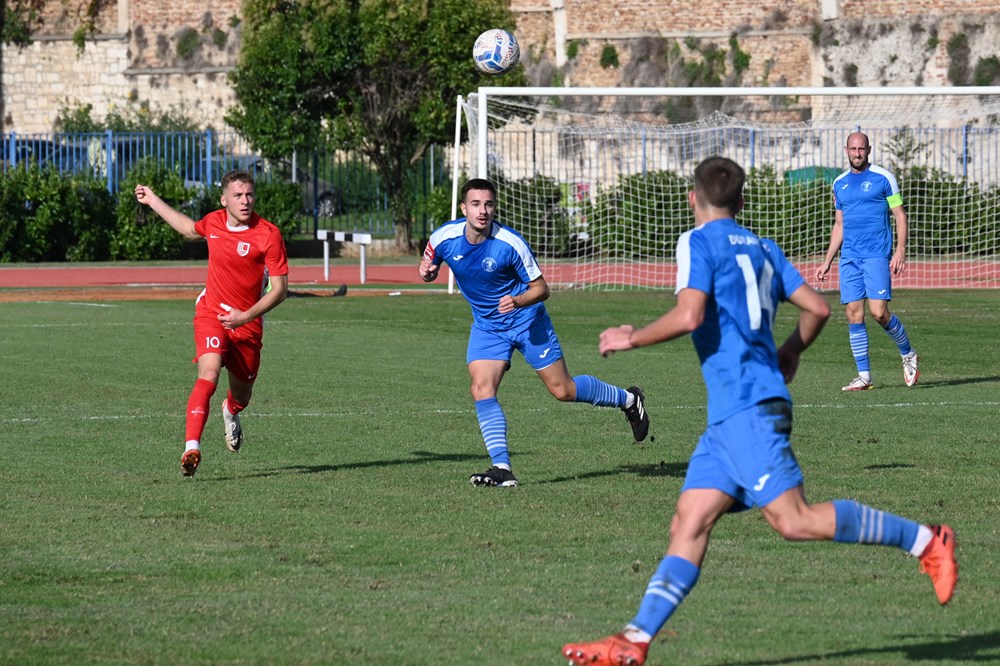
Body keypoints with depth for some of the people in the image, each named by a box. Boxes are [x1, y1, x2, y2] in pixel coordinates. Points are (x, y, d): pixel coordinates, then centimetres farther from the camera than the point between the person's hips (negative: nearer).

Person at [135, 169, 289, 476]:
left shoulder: (269, 235, -15)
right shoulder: (213, 222, -2)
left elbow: (280, 288, -14)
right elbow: (190, 229, 25)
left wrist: (246, 316, -25)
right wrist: (153, 201, 28)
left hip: (247, 323, 0)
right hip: (211, 313, 1)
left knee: (241, 396, 16)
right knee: (208, 375, -25)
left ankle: (231, 412, 56)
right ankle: (191, 448, -33)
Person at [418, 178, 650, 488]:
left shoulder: (510, 243, -24)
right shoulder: (444, 238, -14)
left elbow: (541, 288, -13)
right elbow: (428, 269, 6)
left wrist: (516, 301, -33)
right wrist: (426, 272, -18)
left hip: (527, 321, -4)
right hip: (487, 327, 4)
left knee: (563, 389, 2)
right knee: (482, 389, -16)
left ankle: (628, 400, 27)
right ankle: (502, 468, -15)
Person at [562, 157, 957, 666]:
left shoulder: (699, 242, -3)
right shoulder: (762, 248, 18)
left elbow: (689, 316, -16)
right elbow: (817, 308, 15)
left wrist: (631, 338, -1)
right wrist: (790, 353, 34)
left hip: (747, 408, -9)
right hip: (730, 415, 9)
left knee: (794, 520, -14)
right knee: (688, 525, 1)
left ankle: (924, 541, -11)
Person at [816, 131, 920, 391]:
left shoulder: (883, 178, 0)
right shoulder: (840, 183, 15)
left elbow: (900, 216, 0)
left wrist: (900, 251, -11)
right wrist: (827, 262, 18)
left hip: (876, 255, -5)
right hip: (849, 257, 5)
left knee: (879, 312, -14)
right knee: (854, 314, -2)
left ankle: (908, 354, 11)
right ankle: (864, 376, 3)